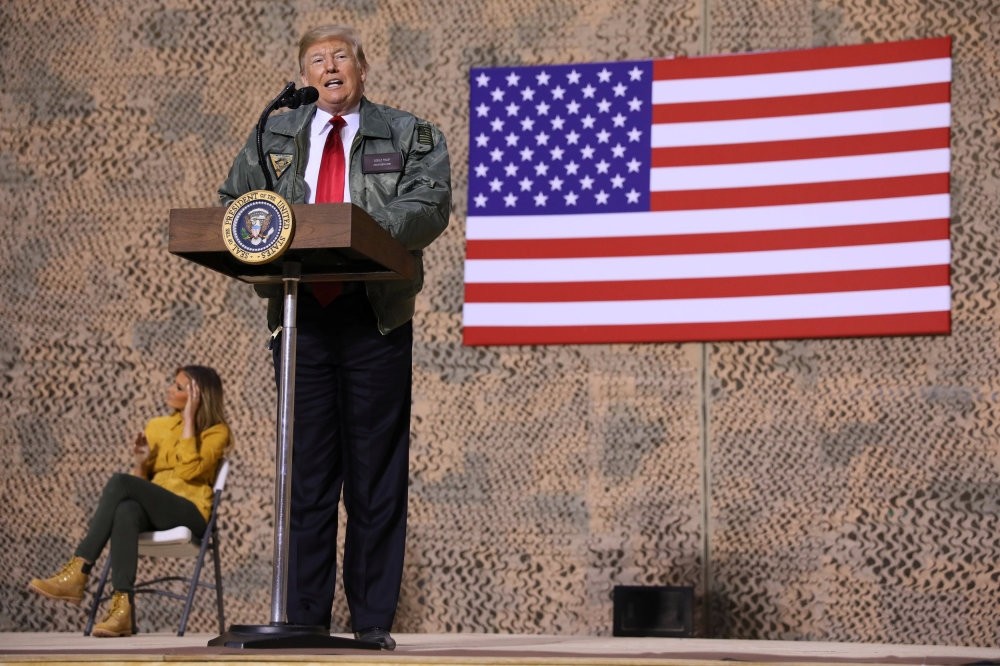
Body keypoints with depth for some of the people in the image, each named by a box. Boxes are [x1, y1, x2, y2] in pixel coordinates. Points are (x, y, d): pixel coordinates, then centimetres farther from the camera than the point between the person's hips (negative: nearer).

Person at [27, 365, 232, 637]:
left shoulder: (216, 431, 4)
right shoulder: (157, 426, 19)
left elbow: (188, 471, -14)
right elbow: (141, 482, 16)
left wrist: (188, 419, -10)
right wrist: (141, 462, -5)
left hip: (190, 515, -4)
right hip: (154, 513, 5)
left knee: (120, 482, -29)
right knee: (126, 510, -36)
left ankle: (78, 573, -32)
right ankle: (123, 609, -47)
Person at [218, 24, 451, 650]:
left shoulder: (409, 135, 10)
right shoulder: (276, 134, 18)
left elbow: (431, 204, -5)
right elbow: (231, 203, 18)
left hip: (375, 317, -2)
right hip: (300, 315, 2)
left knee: (376, 474, -1)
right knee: (307, 469, 2)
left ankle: (373, 619, 4)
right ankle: (305, 617, 7)